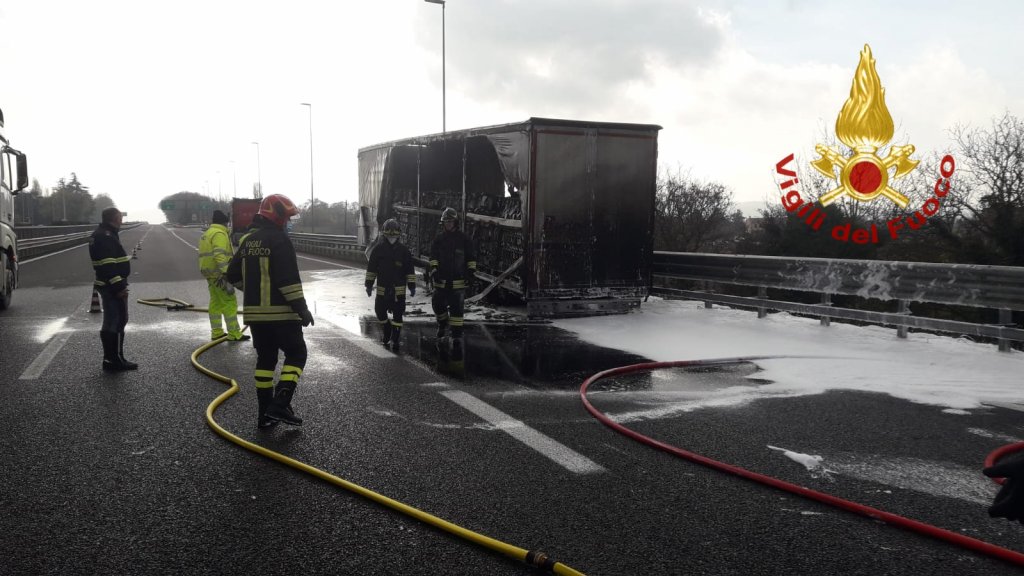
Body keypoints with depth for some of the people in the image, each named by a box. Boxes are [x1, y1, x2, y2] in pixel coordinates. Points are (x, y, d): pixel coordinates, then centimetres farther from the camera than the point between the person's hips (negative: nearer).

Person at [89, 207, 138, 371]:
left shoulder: (102, 235, 18)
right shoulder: (106, 236, -17)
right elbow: (108, 266, -24)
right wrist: (118, 287, -25)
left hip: (110, 286, 11)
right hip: (113, 286, -11)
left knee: (112, 322, 16)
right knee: (117, 321, -7)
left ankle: (111, 359, 23)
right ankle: (115, 360, -4)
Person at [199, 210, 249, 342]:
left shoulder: (207, 233, 19)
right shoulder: (219, 234, -13)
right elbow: (220, 255, -24)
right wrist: (226, 275, -27)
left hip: (209, 273, 10)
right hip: (218, 273, -10)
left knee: (215, 302, 14)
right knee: (229, 302, -6)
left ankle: (216, 332, 19)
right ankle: (234, 334, -6)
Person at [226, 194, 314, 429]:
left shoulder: (247, 241, 13)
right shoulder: (278, 239, -13)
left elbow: (234, 275, 18)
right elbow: (288, 278, -20)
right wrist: (301, 307, -16)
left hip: (254, 312, 8)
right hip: (280, 312, -8)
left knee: (266, 357, 14)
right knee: (296, 353, 4)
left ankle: (264, 413, 14)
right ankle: (280, 405, -8)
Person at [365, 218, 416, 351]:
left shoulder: (403, 250, 1)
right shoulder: (378, 249, 1)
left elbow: (410, 270, 4)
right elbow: (371, 269, 6)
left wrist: (412, 287, 0)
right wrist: (369, 285, 2)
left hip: (399, 289, -1)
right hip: (382, 289, 1)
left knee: (397, 315, 0)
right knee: (380, 312, 5)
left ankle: (396, 339, 9)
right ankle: (386, 331, 32)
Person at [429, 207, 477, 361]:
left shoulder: (464, 239, 2)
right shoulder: (438, 240, 7)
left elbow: (471, 257, 6)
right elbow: (433, 257, 3)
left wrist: (471, 272, -4)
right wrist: (434, 270, -12)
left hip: (458, 281, -2)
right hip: (441, 280, 2)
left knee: (456, 309, -4)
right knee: (438, 305, -1)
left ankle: (457, 337, 1)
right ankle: (442, 324, 31)